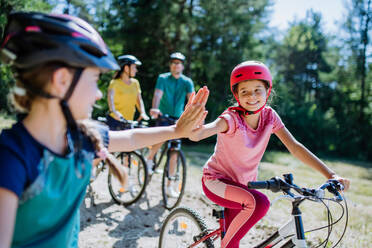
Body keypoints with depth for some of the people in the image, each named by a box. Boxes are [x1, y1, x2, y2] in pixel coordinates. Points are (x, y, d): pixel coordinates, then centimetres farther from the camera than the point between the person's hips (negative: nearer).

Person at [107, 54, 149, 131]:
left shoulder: (135, 82, 9)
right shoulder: (115, 82, -9)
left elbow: (139, 99, 7)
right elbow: (110, 96, -26)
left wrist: (143, 113, -12)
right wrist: (113, 111, -44)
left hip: (129, 122, 5)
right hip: (115, 120, -5)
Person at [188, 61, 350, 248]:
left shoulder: (269, 116, -9)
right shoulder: (232, 118, -25)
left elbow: (295, 147, -12)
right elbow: (197, 134, -44)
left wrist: (330, 175, -21)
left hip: (244, 183, 6)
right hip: (217, 181, -5)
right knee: (260, 202, -31)